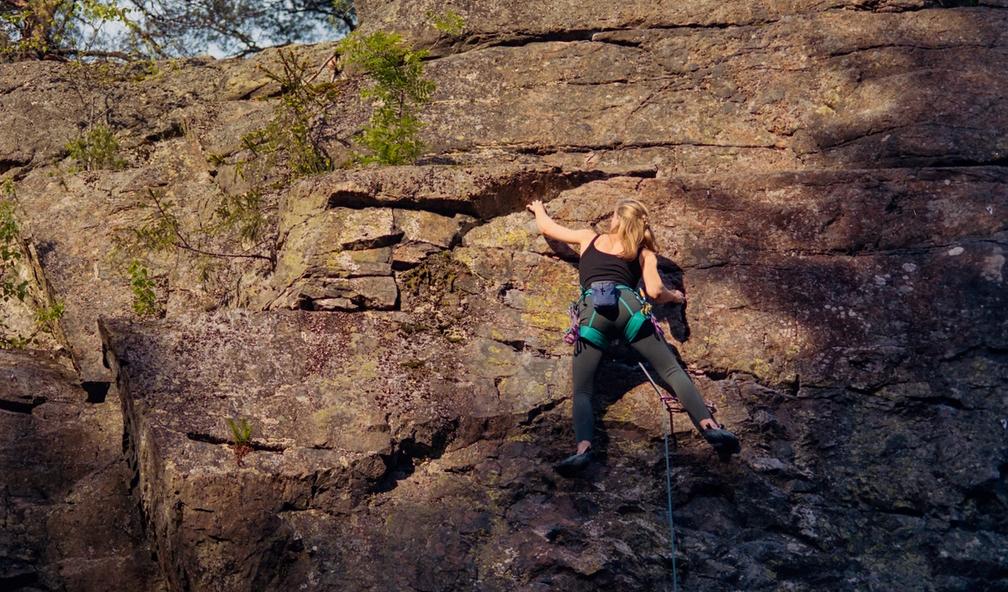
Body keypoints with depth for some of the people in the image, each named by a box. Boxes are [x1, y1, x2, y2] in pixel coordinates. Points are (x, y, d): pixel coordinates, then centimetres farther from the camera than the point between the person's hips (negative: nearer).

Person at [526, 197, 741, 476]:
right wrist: (675, 296, 37)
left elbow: (546, 227, 43)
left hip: (593, 310, 0)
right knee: (672, 370, 4)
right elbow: (655, 291, 13)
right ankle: (710, 427, -18)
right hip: (628, 305, 0)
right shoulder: (644, 251, 26)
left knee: (582, 392, -4)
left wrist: (538, 209, 67)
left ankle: (583, 448, -34)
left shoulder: (589, 238, 31)